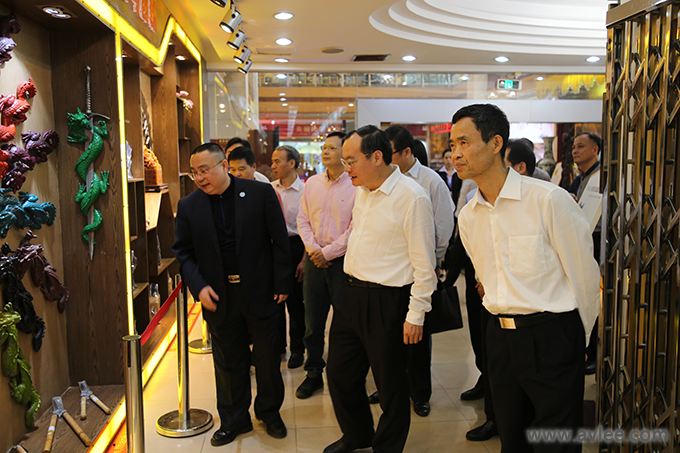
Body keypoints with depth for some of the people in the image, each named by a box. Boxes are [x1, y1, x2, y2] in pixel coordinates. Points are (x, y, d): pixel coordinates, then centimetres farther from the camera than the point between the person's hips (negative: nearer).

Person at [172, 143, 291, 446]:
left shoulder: (261, 193, -7)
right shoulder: (188, 206, -1)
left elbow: (280, 242, -4)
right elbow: (183, 252, 4)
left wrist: (282, 284, -6)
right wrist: (198, 286, -10)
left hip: (261, 292, -1)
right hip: (219, 297, 2)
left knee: (268, 358, 14)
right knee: (228, 362, 14)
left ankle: (269, 411, 36)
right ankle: (233, 420, 33)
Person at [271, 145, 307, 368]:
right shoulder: (270, 189, 2)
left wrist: (304, 259, -10)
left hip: (294, 246, -4)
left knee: (295, 300, 7)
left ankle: (297, 348, 25)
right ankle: (278, 344, 33)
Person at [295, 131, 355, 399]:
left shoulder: (355, 186, -8)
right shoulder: (312, 183, 9)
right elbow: (302, 220, 9)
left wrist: (327, 252, -11)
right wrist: (312, 248, -5)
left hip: (342, 261, -4)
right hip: (314, 260, 5)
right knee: (313, 322, 11)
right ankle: (314, 373, 26)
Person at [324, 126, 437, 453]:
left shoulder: (412, 198, -18)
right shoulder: (362, 191, 7)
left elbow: (424, 265, -16)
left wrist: (416, 316, -14)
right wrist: (346, 287, 15)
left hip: (386, 302, -8)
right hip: (351, 294, 8)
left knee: (390, 383, 11)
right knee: (340, 373, 19)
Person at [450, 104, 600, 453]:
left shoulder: (549, 199, -15)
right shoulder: (467, 216, 4)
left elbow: (585, 276, -7)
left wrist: (575, 341, 3)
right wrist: (507, 327, 17)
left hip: (551, 337, -5)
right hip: (500, 338, 6)